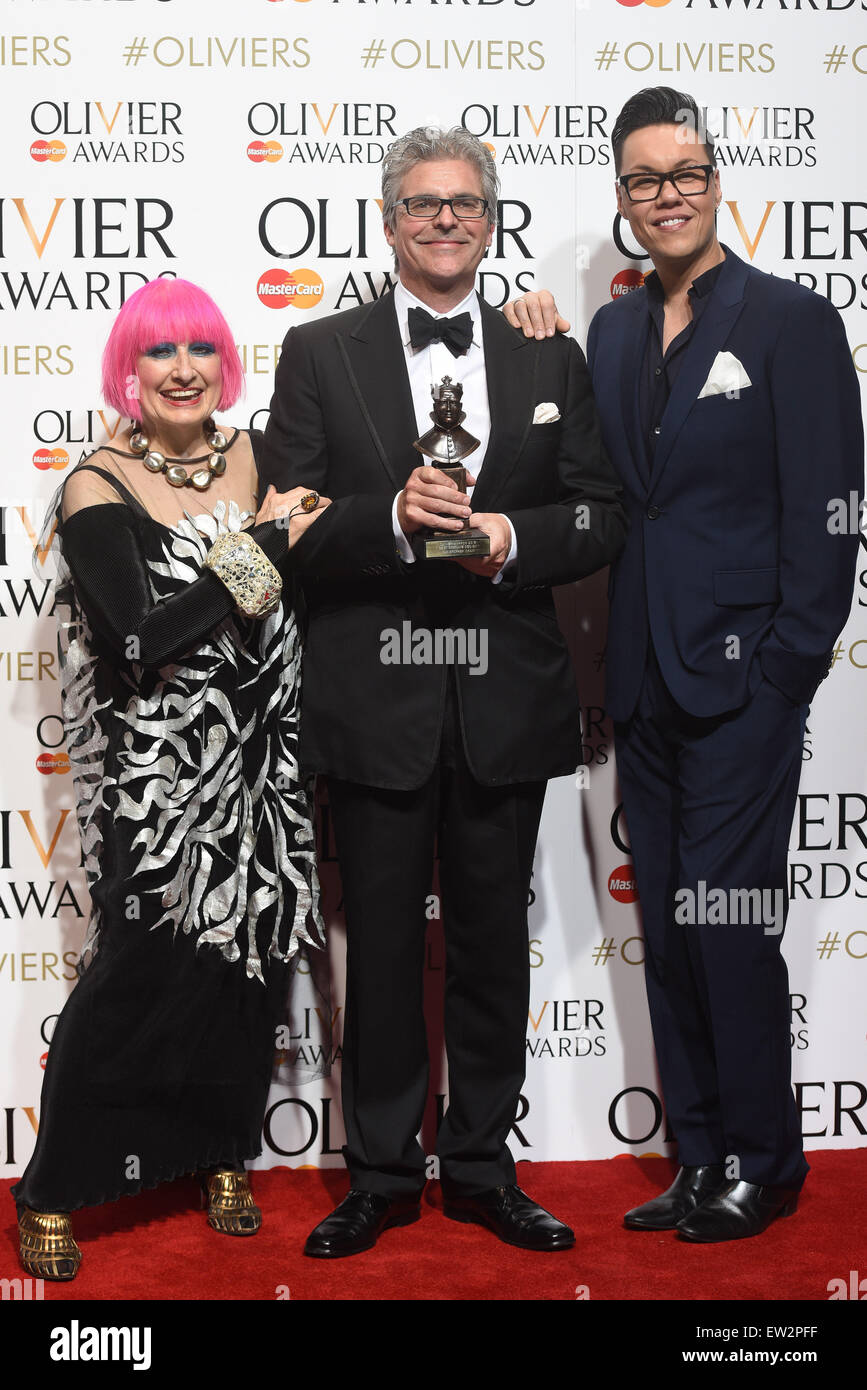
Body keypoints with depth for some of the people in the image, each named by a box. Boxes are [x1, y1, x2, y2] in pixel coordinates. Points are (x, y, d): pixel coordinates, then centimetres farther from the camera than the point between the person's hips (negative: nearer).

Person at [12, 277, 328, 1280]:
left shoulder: (257, 456, 5)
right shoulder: (99, 488, -8)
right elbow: (144, 637, -19)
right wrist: (264, 542, -15)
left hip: (262, 766, 5)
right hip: (160, 778, -4)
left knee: (254, 963, 10)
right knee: (141, 974, -3)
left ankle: (225, 1156, 31)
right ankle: (49, 1194, 14)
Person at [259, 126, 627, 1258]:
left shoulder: (551, 359, 10)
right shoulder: (320, 354, 4)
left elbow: (602, 519, 6)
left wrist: (513, 537, -13)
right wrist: (392, 518, -19)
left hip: (506, 699, 2)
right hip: (375, 698, -1)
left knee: (493, 941, 11)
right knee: (381, 942, 7)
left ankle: (481, 1164, 26)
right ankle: (382, 1174, 21)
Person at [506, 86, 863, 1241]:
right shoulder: (612, 333, 14)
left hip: (741, 679, -6)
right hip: (645, 682, 6)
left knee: (729, 920, -5)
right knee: (669, 930, 11)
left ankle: (763, 1161, 13)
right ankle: (703, 1157, 23)